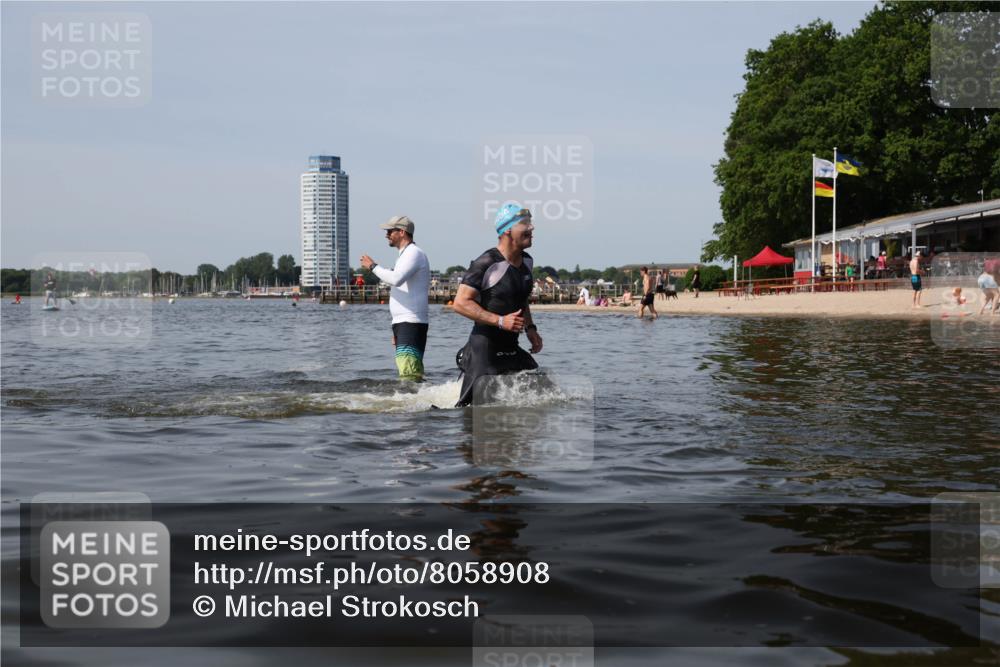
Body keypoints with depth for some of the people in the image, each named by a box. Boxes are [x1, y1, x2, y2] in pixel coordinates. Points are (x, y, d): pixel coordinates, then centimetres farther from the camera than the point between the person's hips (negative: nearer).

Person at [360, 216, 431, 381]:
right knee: (413, 371, 9)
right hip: (404, 323, 11)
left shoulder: (413, 253, -8)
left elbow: (396, 279, -26)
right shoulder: (406, 254, 24)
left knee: (408, 371, -18)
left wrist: (373, 266, -11)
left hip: (411, 323, -11)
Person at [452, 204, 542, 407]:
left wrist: (530, 328, 10)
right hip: (484, 350, -8)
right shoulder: (486, 263, -16)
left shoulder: (526, 262, 10)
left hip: (512, 350, 8)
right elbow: (460, 303, -19)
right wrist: (500, 321, -23)